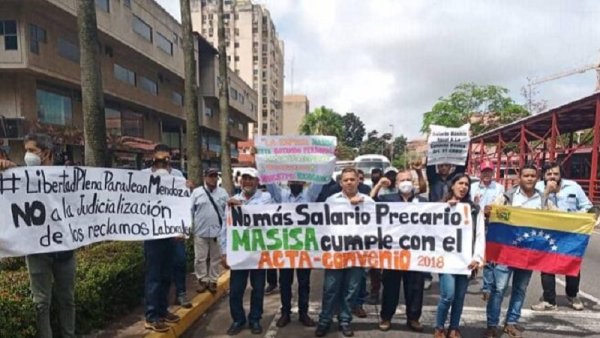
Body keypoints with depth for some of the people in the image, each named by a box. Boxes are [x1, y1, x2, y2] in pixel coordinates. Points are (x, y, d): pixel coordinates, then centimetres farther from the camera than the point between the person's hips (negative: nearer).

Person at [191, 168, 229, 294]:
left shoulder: (223, 193, 6)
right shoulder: (197, 192, 2)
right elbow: (190, 210, 3)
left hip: (217, 231, 1)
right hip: (200, 231, -1)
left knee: (216, 258, 9)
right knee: (200, 258, 5)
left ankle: (213, 281, 21)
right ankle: (202, 280, 20)